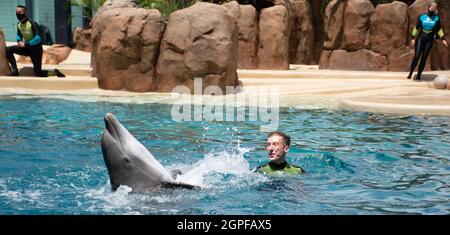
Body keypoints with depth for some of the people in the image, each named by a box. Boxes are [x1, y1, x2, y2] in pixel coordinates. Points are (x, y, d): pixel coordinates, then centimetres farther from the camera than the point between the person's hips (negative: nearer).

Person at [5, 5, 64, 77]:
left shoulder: (32, 24, -22)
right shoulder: (19, 25, -1)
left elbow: (38, 38, -29)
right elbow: (18, 35, 18)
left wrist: (26, 44, -30)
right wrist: (19, 40, -6)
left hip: (35, 49, -7)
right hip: (27, 48, 7)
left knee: (38, 73, -8)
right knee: (9, 50, -12)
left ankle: (55, 72, 13)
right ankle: (14, 71, -7)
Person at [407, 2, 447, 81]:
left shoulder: (436, 18, 2)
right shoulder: (422, 16, -1)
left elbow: (439, 29, 12)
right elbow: (416, 27, 5)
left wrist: (443, 39, 7)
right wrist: (413, 38, 1)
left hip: (429, 41, 1)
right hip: (420, 38, -1)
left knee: (424, 58, 0)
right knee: (416, 56, -14)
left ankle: (418, 75, 8)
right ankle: (410, 74, -10)